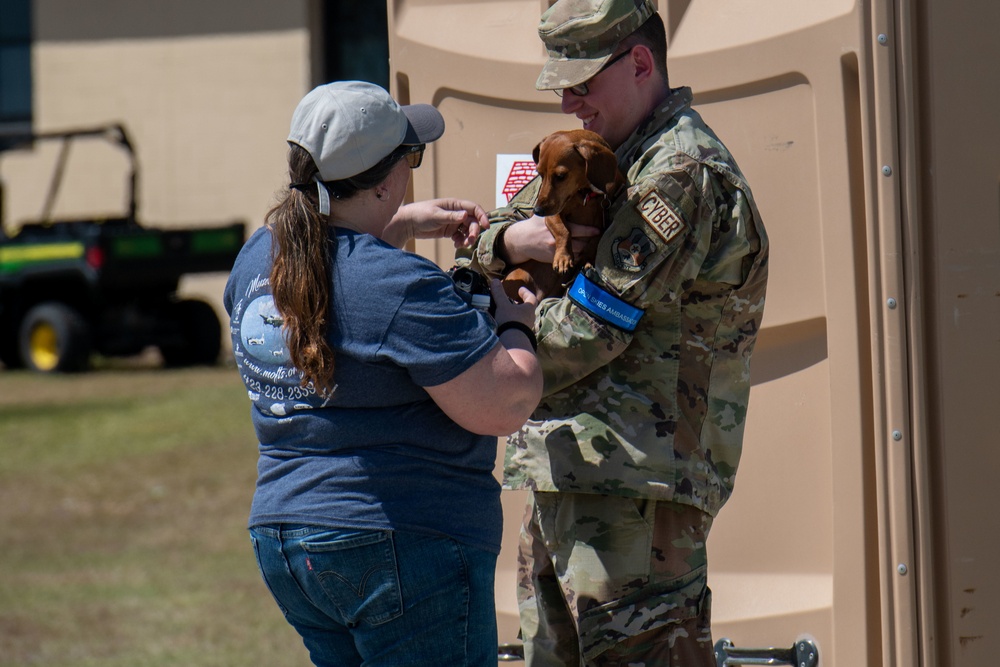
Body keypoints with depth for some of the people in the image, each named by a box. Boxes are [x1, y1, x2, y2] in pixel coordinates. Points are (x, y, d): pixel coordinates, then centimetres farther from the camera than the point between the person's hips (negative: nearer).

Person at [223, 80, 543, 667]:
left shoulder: (257, 259, 5)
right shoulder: (401, 286, -20)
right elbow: (504, 407, -19)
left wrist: (404, 225, 24)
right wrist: (517, 325, 0)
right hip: (403, 550, -8)